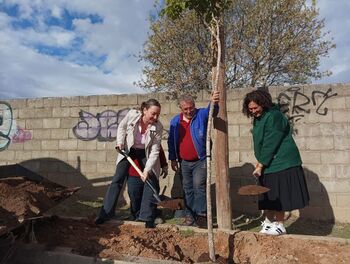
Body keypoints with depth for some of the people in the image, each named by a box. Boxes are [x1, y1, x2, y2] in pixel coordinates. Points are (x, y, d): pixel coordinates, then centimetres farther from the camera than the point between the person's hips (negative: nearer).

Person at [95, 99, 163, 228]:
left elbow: (155, 151, -23)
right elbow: (122, 127, -4)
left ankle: (147, 217, 5)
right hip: (128, 150, 0)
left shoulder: (158, 127, -26)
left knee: (152, 181, -7)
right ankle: (106, 212, 11)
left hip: (146, 153, 0)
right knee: (117, 179, -2)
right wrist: (120, 142, -15)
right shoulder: (132, 115, -26)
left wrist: (147, 169, -30)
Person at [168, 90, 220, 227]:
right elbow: (171, 141, 10)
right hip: (184, 162, 4)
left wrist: (214, 103, -53)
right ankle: (189, 216, 24)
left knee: (199, 186, -13)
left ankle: (201, 215, 3)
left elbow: (212, 112, -30)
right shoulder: (175, 121, 3)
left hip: (200, 161, -4)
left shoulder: (201, 115, -7)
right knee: (188, 190, 12)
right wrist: (172, 158, 9)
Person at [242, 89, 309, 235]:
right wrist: (260, 161, 6)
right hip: (268, 164, 8)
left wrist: (261, 164, -17)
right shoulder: (257, 119, 11)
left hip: (281, 163, -8)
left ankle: (279, 225, 17)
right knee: (269, 196, 16)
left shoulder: (274, 116, -18)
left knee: (278, 197, 1)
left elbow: (270, 144, -21)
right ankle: (268, 221, 29)